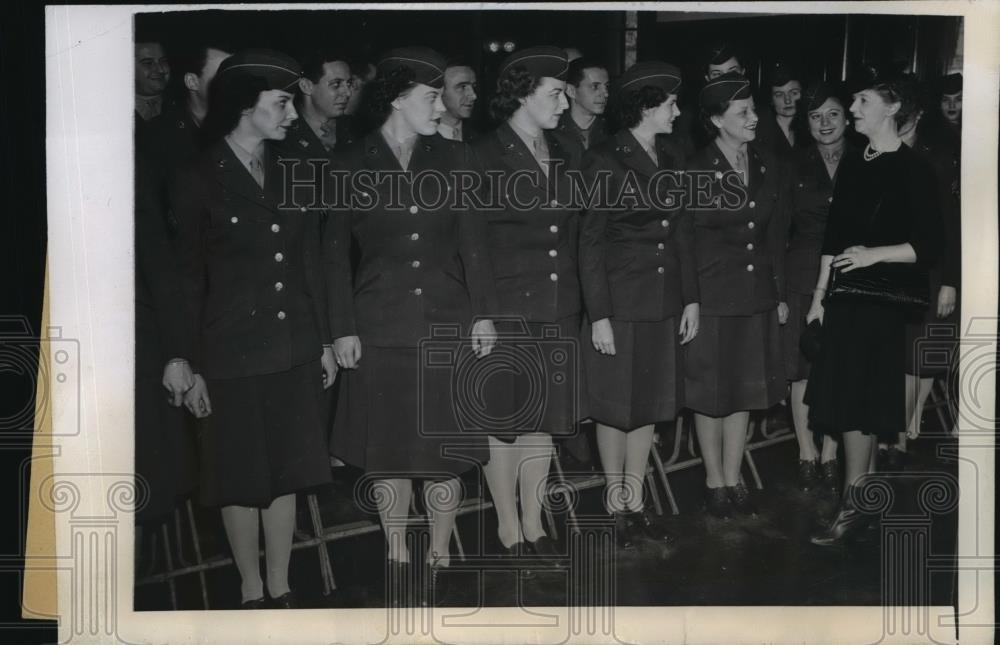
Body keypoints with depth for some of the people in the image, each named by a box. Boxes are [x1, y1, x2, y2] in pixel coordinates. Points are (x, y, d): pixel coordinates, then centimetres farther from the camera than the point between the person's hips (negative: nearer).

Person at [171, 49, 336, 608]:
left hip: (294, 349, 4)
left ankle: (281, 589, 23)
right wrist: (192, 368, -5)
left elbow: (309, 264, 11)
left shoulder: (292, 175, 5)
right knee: (243, 478, 7)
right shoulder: (199, 182, -7)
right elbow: (188, 282, -5)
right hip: (233, 352, -4)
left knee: (286, 472, 10)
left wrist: (325, 340, 11)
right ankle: (252, 593, 21)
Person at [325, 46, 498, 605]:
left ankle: (439, 560, 18)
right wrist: (343, 329, -2)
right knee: (388, 452, 7)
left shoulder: (454, 159, 5)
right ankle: (398, 558, 23)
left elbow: (473, 241, 6)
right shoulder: (351, 165, 0)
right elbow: (337, 253, 2)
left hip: (446, 324, 1)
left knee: (445, 451, 2)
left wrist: (483, 313, 1)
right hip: (381, 328, -1)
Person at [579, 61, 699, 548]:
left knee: (649, 406, 11)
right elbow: (591, 242, -10)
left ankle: (636, 504, 21)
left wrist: (691, 299, 9)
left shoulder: (669, 164, 10)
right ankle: (616, 506, 17)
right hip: (619, 304, -6)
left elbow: (682, 236, 15)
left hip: (663, 305, 6)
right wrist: (599, 315, -13)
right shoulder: (604, 161, -9)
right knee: (616, 407, 4)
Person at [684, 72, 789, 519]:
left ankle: (733, 480, 23)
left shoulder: (768, 167, 5)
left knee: (744, 390, 11)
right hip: (711, 296, -5)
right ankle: (715, 482, 20)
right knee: (710, 393, 5)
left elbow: (776, 234, 11)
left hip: (756, 297, 5)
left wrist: (780, 293, 10)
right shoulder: (696, 171, -10)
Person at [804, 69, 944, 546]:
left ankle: (853, 505, 1)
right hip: (844, 298, 6)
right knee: (854, 402, 8)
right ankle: (860, 492, 19)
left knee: (855, 403, -6)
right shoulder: (851, 166, 11)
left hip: (883, 302, -6)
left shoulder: (912, 171, -7)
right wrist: (820, 295, 10)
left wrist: (875, 254, -18)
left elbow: (930, 245, -8)